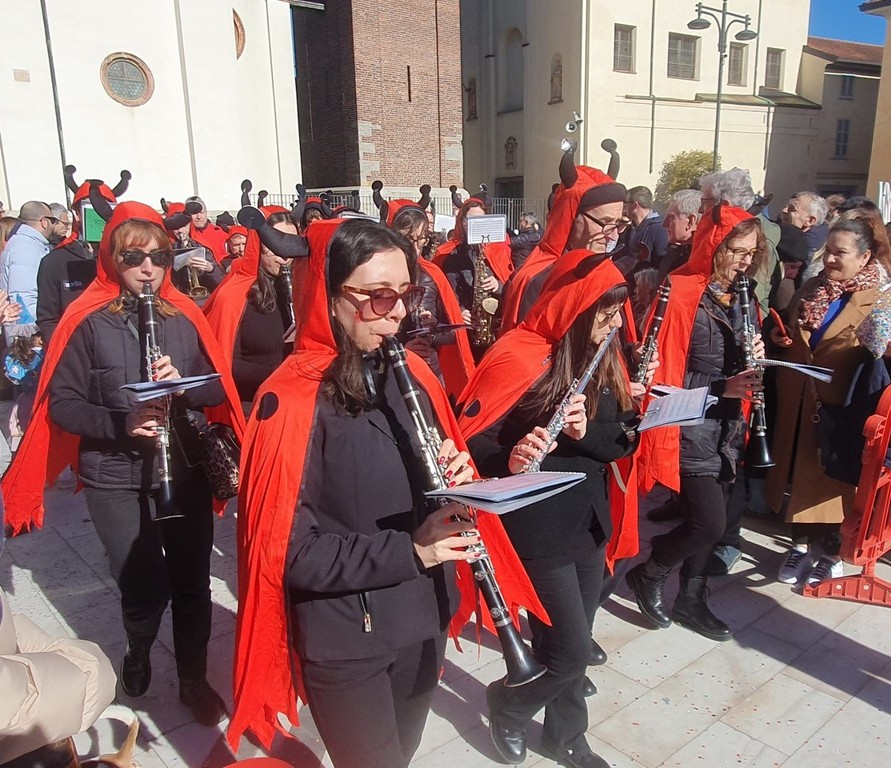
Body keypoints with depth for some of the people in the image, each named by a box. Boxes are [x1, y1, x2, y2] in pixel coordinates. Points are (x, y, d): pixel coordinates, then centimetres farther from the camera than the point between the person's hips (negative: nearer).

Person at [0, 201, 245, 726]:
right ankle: (136, 661, 32)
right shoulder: (87, 321, -6)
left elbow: (217, 389, 3)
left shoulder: (184, 315, 2)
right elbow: (61, 404, -7)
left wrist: (182, 383, -18)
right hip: (115, 477, -2)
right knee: (147, 590, -4)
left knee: (192, 584, 9)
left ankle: (195, 679, 34)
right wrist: (121, 423, -23)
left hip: (184, 468, 3)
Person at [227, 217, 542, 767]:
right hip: (344, 642, -6)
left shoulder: (413, 374, -1)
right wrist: (407, 551, -27)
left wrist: (458, 479, -12)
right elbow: (288, 550, -21)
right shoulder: (292, 400, -21)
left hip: (423, 618, 6)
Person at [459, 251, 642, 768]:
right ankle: (507, 704, 32)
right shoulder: (518, 359, -19)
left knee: (573, 647, 19)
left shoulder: (605, 358, 3)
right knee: (572, 652, 2)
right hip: (539, 530, -7)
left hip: (590, 522, 7)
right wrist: (510, 460, -40)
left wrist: (586, 431, -21)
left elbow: (625, 439, -1)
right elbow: (470, 440, -21)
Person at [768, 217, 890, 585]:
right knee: (798, 474, 12)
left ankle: (831, 553, 25)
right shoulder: (812, 288, 10)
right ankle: (802, 544, 29)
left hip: (841, 406, -5)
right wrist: (779, 338, 2)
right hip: (798, 401, 5)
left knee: (834, 479, 7)